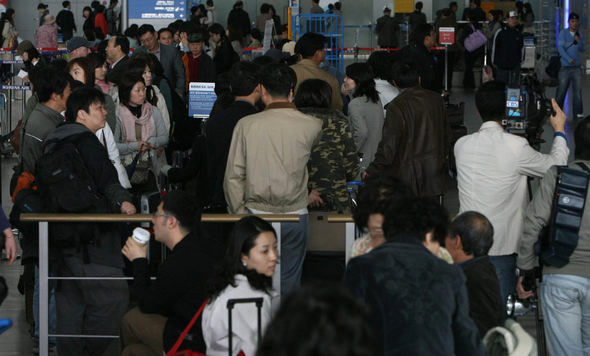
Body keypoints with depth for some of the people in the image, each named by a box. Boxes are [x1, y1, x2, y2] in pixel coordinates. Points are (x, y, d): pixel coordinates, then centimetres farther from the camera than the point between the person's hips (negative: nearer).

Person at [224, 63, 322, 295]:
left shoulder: (246, 125, -7)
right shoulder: (311, 126, -6)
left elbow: (233, 176, -6)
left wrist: (239, 214, 5)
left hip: (257, 215, 0)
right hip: (295, 215, 0)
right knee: (289, 285, 10)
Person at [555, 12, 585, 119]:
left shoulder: (579, 34, 10)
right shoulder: (563, 33, -2)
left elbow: (583, 49, 9)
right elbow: (560, 47, -10)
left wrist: (579, 41, -12)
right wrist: (569, 60, -17)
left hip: (577, 67, 3)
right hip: (565, 66, -3)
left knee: (577, 90, -2)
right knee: (561, 90, -1)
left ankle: (578, 112, 2)